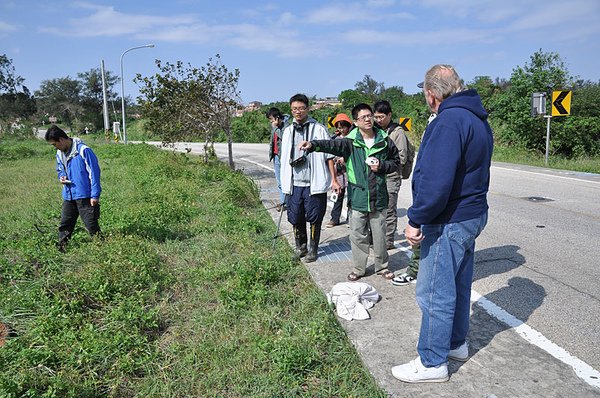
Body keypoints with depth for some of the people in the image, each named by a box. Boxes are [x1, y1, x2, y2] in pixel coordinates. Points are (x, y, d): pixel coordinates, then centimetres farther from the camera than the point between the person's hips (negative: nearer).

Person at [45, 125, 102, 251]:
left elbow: (94, 172, -14)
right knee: (65, 225, 12)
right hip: (68, 196, 7)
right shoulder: (59, 154, 9)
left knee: (91, 224, -2)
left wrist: (95, 195, -15)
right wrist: (61, 177, 0)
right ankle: (61, 249, 22)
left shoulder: (83, 150, -15)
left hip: (85, 195, -7)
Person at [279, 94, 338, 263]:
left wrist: (334, 180, -6)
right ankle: (301, 247, 29)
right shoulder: (288, 131, 11)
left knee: (314, 218, 5)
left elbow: (329, 156, -3)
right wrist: (285, 183, 14)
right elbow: (285, 158, 15)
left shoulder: (318, 129, -4)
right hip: (294, 184, 4)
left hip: (314, 183, -4)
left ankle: (313, 249, 21)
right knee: (295, 218, 10)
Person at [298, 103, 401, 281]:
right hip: (358, 198, -1)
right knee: (358, 235, 9)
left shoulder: (384, 141, 1)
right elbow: (332, 144, -23)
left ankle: (382, 266, 32)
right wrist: (313, 144, -41)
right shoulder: (350, 142, -4)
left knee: (379, 235, 13)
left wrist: (381, 166, -9)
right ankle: (359, 269, 25)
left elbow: (396, 162, 11)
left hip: (378, 197, 1)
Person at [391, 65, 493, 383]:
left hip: (448, 222, -10)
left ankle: (432, 362, 14)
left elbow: (435, 181, -28)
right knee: (458, 285, 21)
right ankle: (456, 343, 37)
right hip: (472, 214, 10)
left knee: (435, 293, 1)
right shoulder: (478, 119, 11)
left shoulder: (448, 121, -22)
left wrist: (416, 220, -21)